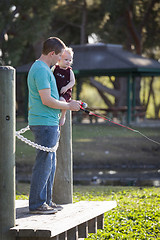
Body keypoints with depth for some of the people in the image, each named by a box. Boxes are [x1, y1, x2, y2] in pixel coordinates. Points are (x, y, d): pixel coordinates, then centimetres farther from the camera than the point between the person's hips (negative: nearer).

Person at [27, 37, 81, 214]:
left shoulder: (42, 68, 19)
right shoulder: (41, 70, -15)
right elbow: (46, 100, -21)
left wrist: (68, 103, 16)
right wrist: (68, 106, -9)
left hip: (49, 123, 11)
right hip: (45, 123, -11)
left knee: (50, 163, 14)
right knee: (44, 164, -8)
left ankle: (46, 201, 19)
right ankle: (36, 204, -5)